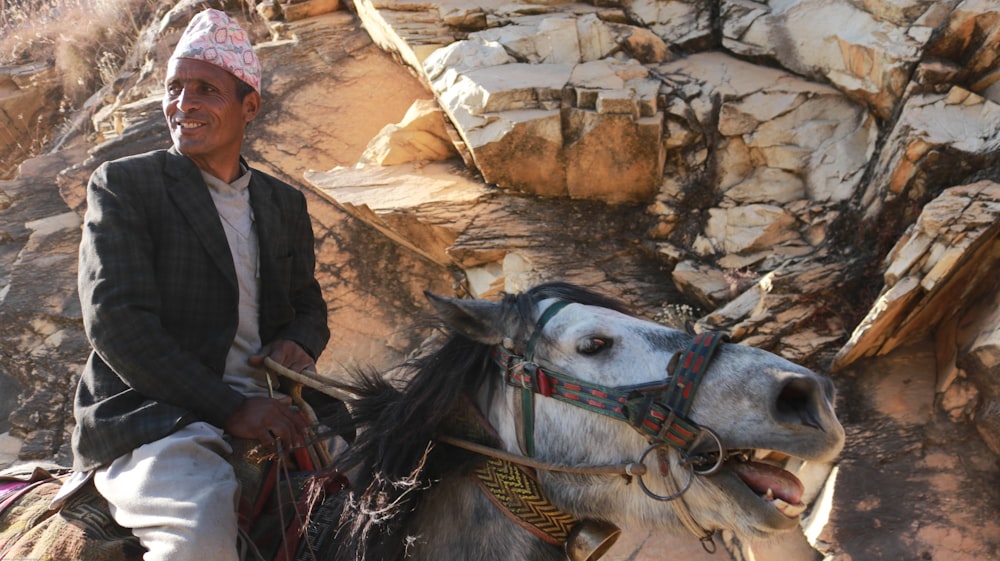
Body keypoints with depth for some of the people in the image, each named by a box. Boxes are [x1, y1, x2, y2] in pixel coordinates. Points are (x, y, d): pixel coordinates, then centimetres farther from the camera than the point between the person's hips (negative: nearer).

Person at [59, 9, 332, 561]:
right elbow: (115, 322, -10)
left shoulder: (285, 204, 16)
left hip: (265, 411, 5)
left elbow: (308, 304, 24)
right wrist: (229, 408, -19)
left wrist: (300, 343, -3)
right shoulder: (122, 185, 0)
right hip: (147, 421, -5)